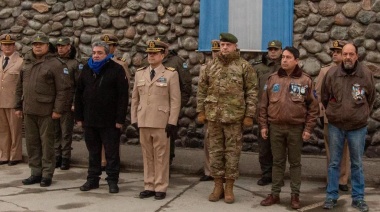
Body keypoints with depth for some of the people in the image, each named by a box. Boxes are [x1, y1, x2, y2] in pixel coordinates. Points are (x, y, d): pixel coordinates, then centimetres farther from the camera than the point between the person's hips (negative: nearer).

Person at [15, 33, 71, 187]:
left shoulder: (55, 64, -7)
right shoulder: (27, 63, 13)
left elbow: (63, 89, -11)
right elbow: (20, 87, 18)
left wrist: (58, 109, -14)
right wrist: (18, 106, 15)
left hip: (46, 111, -6)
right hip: (28, 111, 6)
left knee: (47, 143, 1)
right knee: (32, 143, 10)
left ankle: (47, 174, 10)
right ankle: (36, 173, 21)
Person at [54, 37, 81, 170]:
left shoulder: (75, 63, -1)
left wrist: (76, 103, -9)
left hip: (68, 104, -3)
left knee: (66, 133, 2)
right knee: (55, 132, 7)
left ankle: (65, 158, 9)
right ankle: (57, 155, 16)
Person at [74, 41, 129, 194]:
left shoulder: (117, 70, -6)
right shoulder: (87, 69, 10)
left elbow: (123, 96, -10)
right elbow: (79, 94, 12)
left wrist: (120, 119, -14)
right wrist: (79, 117, 7)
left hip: (109, 121, -4)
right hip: (90, 119, 5)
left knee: (112, 152, 3)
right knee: (93, 151, 13)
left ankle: (113, 181, 13)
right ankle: (92, 179, 22)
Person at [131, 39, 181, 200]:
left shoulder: (171, 74, -2)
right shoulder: (140, 73, 11)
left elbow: (175, 100, -6)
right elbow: (135, 98, 13)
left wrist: (172, 122, -10)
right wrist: (134, 119, 7)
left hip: (161, 123, -4)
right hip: (143, 122, 4)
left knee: (161, 156, 2)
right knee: (147, 155, 9)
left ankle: (160, 188, 10)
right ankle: (149, 186, 17)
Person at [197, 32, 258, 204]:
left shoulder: (244, 66, -1)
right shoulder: (211, 66, 8)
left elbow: (252, 92, -3)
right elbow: (202, 90, 11)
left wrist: (249, 115, -7)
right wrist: (201, 111, 6)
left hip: (234, 117, -3)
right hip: (213, 116, 3)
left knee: (232, 152, 3)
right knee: (215, 151, 8)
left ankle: (229, 188, 12)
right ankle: (218, 186, 19)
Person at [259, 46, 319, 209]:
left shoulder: (305, 80, -2)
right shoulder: (272, 79, 4)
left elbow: (313, 107, -1)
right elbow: (264, 104, 7)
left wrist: (308, 128, -6)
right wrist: (263, 125, 3)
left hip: (296, 128, -2)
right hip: (275, 127, 2)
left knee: (295, 162, 8)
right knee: (278, 162, 10)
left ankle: (295, 195, 17)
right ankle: (275, 194, 18)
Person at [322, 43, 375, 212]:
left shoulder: (367, 74, -6)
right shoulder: (332, 73, -7)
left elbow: (371, 98, 10)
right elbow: (324, 97, 8)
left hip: (358, 127, 0)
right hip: (335, 126, 0)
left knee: (357, 164, 9)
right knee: (334, 163, 8)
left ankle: (358, 198, 19)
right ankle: (331, 196, 18)